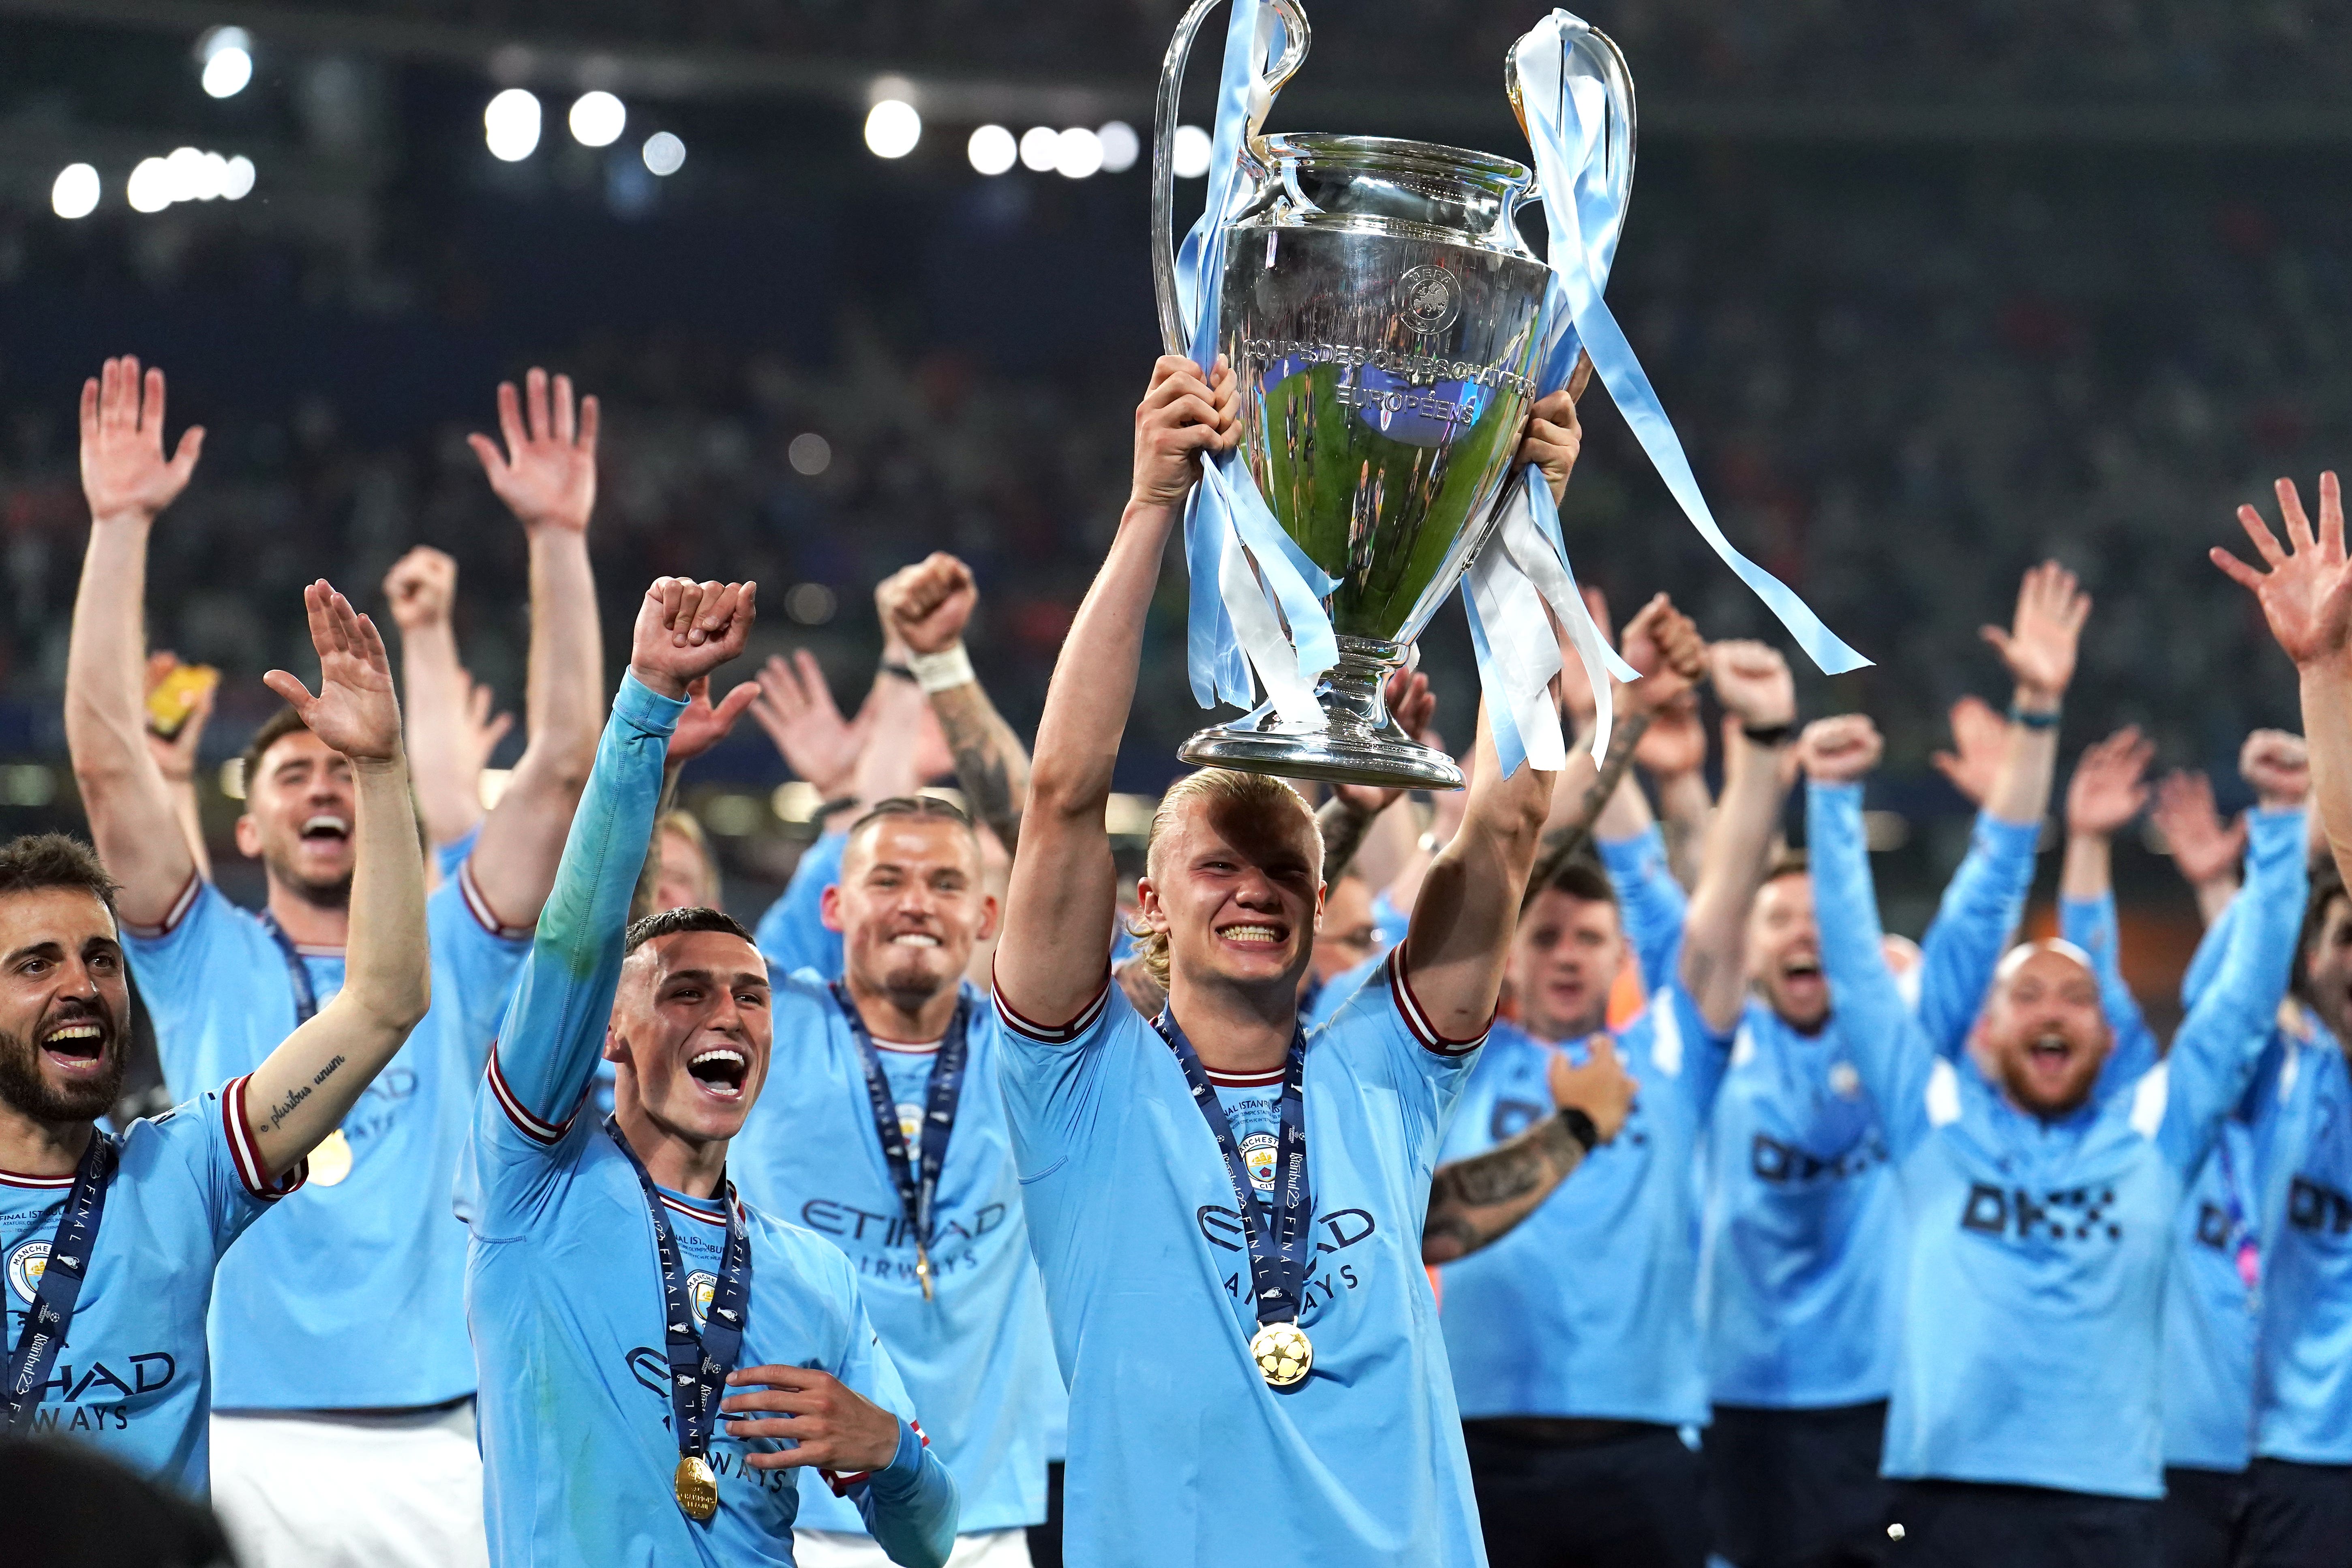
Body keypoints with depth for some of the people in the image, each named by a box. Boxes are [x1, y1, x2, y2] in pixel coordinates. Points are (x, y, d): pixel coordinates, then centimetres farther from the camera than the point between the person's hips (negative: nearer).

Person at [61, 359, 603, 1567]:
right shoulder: (206, 962, 13)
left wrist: (558, 538, 2)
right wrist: (121, 526, -1)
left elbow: (563, 765, 7)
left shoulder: (449, 959, 14)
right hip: (239, 1452, 0)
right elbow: (106, 758, 4)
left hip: (431, 1454, 1)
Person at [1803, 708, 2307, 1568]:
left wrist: (2279, 822, 6)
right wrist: (1835, 797, 1)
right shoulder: (1936, 1116, 10)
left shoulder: (2155, 1127, 12)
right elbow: (1857, 969, 8)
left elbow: (2246, 996, 12)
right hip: (1950, 1494, -1)